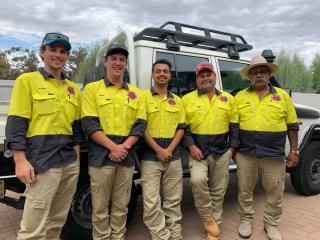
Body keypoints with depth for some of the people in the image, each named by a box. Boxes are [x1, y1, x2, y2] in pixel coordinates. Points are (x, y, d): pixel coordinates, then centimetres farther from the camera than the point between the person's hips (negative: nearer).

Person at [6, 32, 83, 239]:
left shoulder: (73, 88, 15)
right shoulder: (27, 80, 0)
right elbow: (16, 123, -7)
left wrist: (76, 157, 10)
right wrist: (20, 160, -15)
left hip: (70, 163, 6)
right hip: (42, 162, -5)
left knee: (57, 222, 16)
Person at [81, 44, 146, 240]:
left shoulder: (136, 93, 11)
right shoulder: (92, 89, 3)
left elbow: (140, 124, 3)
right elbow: (90, 124, -7)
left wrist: (124, 146, -12)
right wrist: (113, 147, -16)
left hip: (127, 157, 3)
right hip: (101, 155, -2)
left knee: (121, 206, 14)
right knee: (100, 207, 8)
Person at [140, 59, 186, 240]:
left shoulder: (177, 100, 12)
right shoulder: (144, 97, -1)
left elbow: (181, 128, 8)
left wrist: (169, 149, -6)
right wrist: (158, 150, -12)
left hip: (174, 155, 4)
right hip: (150, 155, -3)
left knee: (173, 199, 13)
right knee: (151, 202, -2)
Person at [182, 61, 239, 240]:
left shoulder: (228, 99, 8)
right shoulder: (188, 99, 1)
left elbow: (235, 125, 9)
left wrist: (233, 148, 1)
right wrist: (191, 146, -13)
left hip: (222, 151, 2)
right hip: (198, 150, -2)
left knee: (218, 190, 9)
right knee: (198, 180, -23)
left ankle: (215, 222, 30)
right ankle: (208, 218, 2)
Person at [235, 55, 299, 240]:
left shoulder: (282, 95, 3)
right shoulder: (240, 96, 3)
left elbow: (292, 125, 6)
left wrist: (294, 151, 2)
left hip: (274, 154, 0)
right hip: (245, 153, 0)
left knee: (275, 193, 12)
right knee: (245, 190, 13)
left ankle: (271, 224, 33)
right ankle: (246, 220, 34)